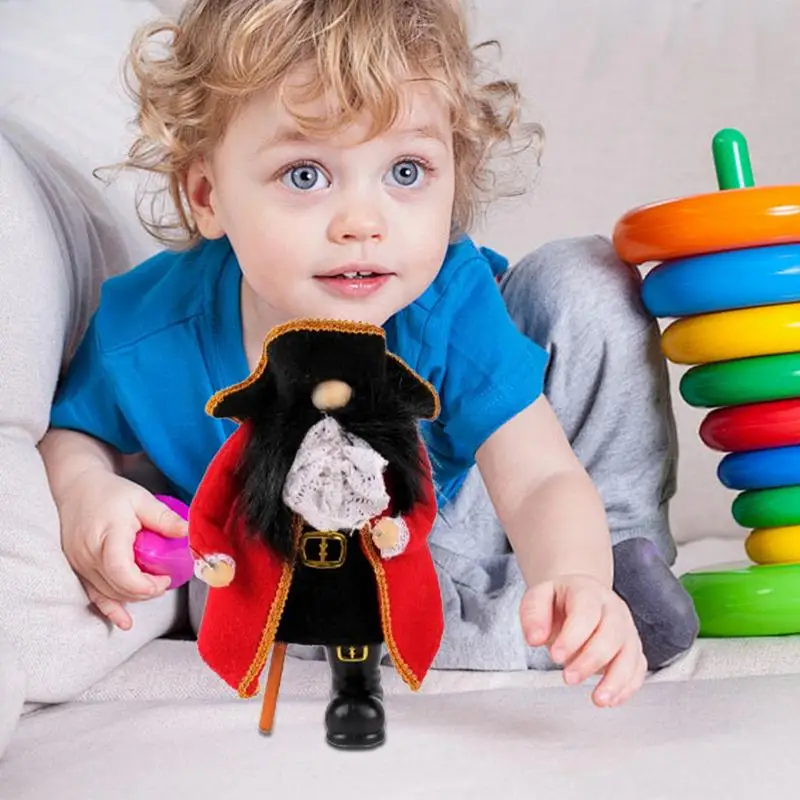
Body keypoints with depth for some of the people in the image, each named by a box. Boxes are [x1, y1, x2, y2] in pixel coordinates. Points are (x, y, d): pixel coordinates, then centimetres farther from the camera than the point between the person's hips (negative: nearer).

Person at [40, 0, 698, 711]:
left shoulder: (449, 303, -32)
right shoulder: (143, 336, -28)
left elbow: (541, 479, -37)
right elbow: (73, 424, -5)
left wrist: (574, 576, -60)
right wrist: (85, 488, -29)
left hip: (468, 499, -1)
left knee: (587, 279, -19)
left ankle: (628, 542, -6)